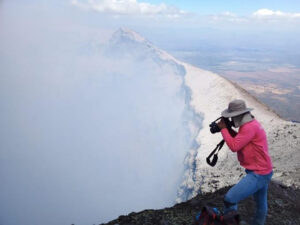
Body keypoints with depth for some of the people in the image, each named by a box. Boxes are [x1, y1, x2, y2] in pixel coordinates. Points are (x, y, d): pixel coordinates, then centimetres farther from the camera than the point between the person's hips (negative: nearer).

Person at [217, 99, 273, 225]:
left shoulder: (250, 127, -24)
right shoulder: (250, 124, 8)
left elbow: (234, 146, -25)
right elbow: (238, 140, 15)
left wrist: (223, 129, -15)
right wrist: (229, 129, 0)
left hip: (258, 173, -11)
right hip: (262, 171, 11)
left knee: (230, 199, -15)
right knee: (261, 203, 26)